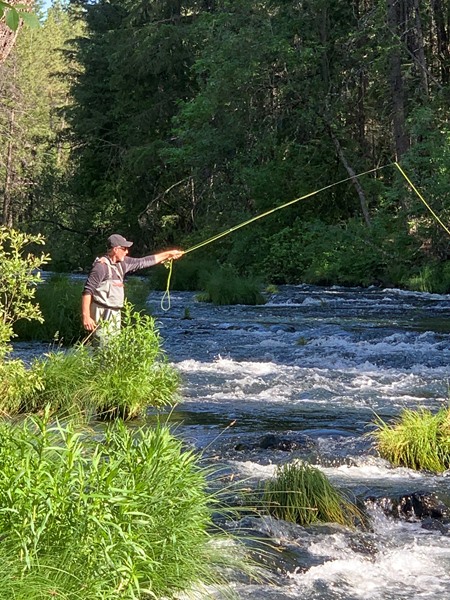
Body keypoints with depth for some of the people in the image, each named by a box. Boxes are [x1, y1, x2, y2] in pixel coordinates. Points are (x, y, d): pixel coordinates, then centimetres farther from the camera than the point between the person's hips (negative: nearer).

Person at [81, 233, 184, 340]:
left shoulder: (122, 263, 9)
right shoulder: (101, 266, -15)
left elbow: (143, 262, 21)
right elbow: (87, 291, -18)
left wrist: (168, 254, 23)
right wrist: (86, 316, -23)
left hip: (115, 313, 9)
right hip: (102, 314, -9)